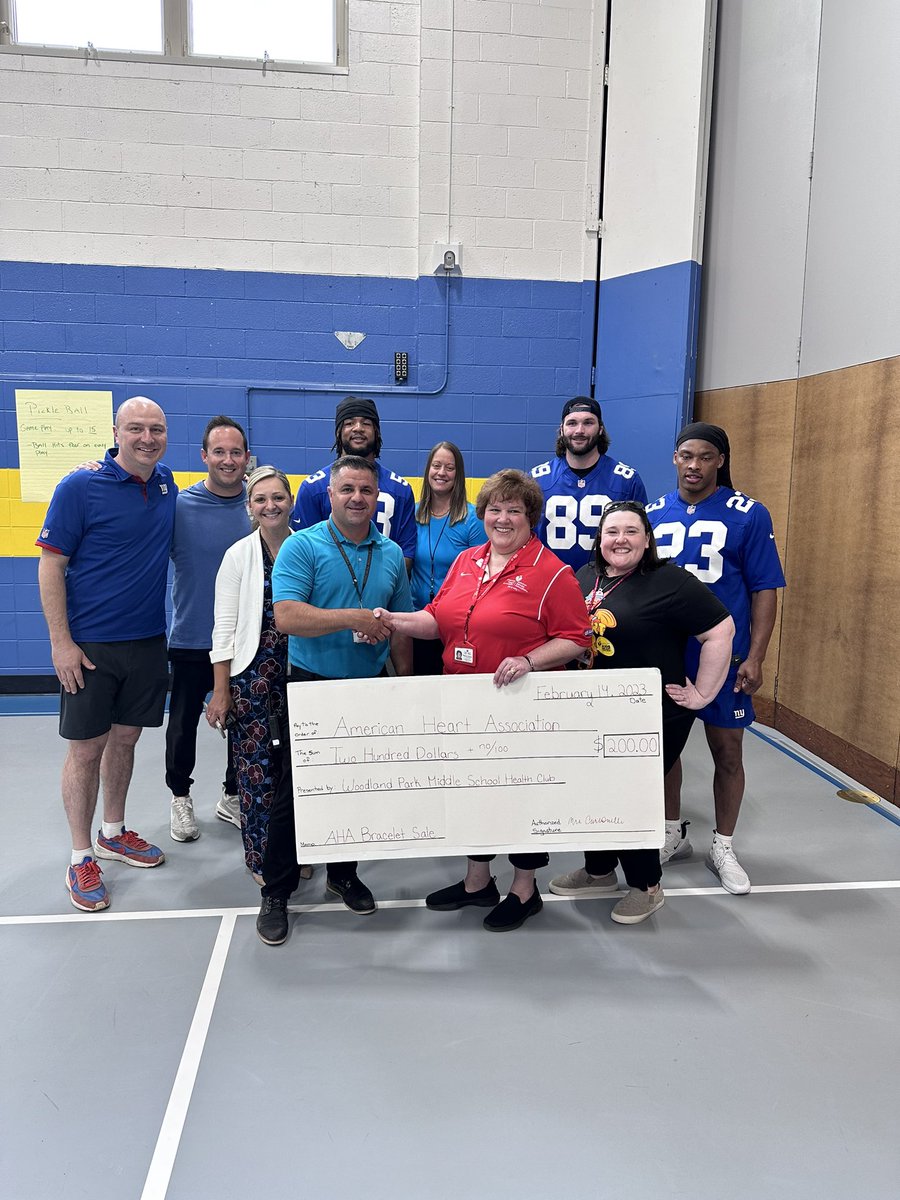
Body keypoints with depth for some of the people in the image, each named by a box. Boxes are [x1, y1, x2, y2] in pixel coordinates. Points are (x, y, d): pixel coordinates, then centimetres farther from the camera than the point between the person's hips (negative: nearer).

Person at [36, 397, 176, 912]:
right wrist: (61, 642, -14)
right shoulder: (79, 488, -12)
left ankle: (114, 833, 34)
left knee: (125, 739, 16)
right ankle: (82, 858, 18)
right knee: (86, 749, 4)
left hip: (148, 640, 5)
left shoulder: (166, 484, 4)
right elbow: (51, 566, -10)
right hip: (89, 646, -5)